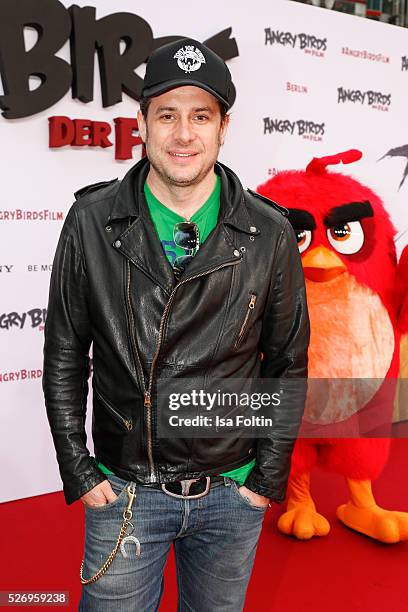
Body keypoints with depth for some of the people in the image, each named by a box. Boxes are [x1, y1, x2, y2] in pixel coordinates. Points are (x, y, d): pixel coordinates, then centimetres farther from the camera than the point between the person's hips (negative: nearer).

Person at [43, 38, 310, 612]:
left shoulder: (270, 233, -8)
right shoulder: (92, 222, -8)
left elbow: (288, 362, 1)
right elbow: (64, 354, -1)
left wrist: (269, 477, 0)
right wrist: (78, 471, -2)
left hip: (234, 494, 1)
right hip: (122, 491, 0)